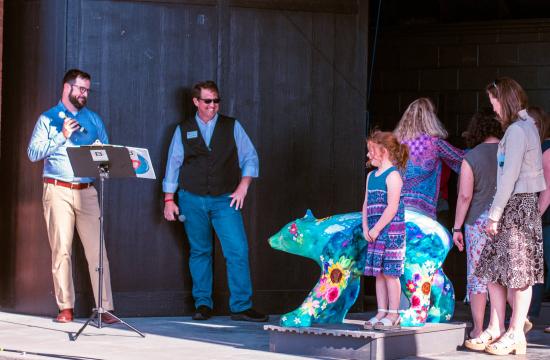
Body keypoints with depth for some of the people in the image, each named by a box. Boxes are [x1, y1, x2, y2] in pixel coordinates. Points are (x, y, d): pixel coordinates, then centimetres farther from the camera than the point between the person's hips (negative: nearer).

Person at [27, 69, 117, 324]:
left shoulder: (93, 120, 17)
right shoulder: (48, 119, 7)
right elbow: (33, 153, -4)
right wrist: (62, 136, -12)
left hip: (86, 191, 2)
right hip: (58, 190, -2)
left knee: (96, 249, -6)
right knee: (61, 250, -2)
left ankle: (105, 308, -7)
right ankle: (65, 308, 5)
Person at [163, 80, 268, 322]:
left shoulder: (232, 127, 7)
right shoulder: (183, 130, 8)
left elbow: (250, 157, 8)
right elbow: (173, 165, 10)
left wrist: (243, 186, -4)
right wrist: (169, 200, 5)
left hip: (225, 200, 0)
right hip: (192, 200, 1)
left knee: (238, 250, -11)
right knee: (199, 252, 6)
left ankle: (241, 307, -7)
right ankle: (203, 305, 15)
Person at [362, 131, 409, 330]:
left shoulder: (393, 175, -11)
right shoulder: (371, 176, 15)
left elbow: (392, 207, -17)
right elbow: (366, 204, 15)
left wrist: (377, 229, -16)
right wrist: (366, 228, 2)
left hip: (391, 230, -8)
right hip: (375, 232, 8)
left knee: (390, 272, -5)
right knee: (378, 273, 10)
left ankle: (393, 315, 0)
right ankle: (382, 312, 15)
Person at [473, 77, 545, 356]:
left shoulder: (517, 131, -14)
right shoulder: (526, 126, 17)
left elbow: (509, 177, -18)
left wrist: (495, 214, -14)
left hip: (518, 205, -10)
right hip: (512, 207, 10)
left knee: (518, 272, -5)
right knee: (492, 268, 10)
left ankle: (515, 334, -1)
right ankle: (496, 329, 13)